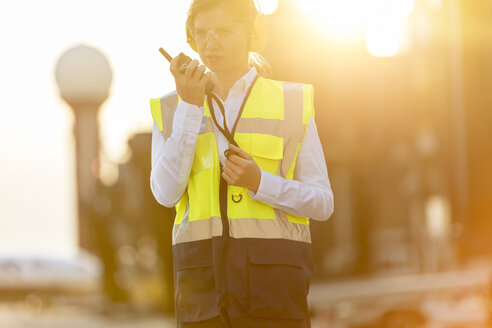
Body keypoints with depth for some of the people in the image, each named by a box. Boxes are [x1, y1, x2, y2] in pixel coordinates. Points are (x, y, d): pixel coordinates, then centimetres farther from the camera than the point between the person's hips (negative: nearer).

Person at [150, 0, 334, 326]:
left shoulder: (291, 103, 9)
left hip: (273, 267, -1)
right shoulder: (172, 110, 12)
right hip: (203, 274, 1)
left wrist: (259, 182, -12)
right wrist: (189, 106, -8)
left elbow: (322, 203, 5)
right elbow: (167, 193, -4)